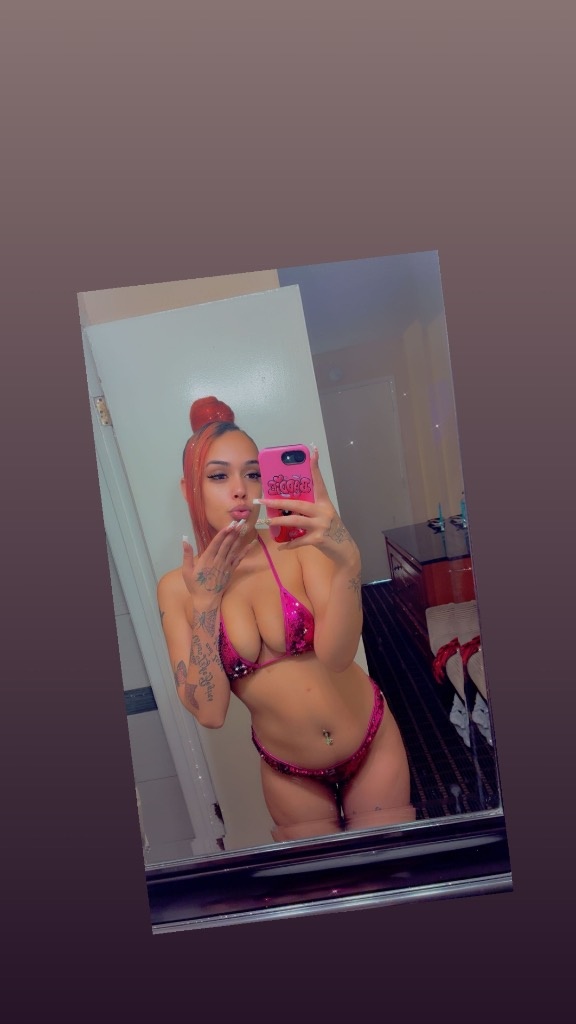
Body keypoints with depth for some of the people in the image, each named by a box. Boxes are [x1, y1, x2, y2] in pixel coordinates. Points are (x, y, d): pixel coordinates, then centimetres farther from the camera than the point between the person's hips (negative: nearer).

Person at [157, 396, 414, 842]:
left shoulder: (299, 545, -16)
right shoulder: (177, 588, -10)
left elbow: (336, 654, -29)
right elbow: (209, 712, -16)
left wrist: (348, 561, -44)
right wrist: (205, 602, -22)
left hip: (373, 742, -1)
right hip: (289, 774, 1)